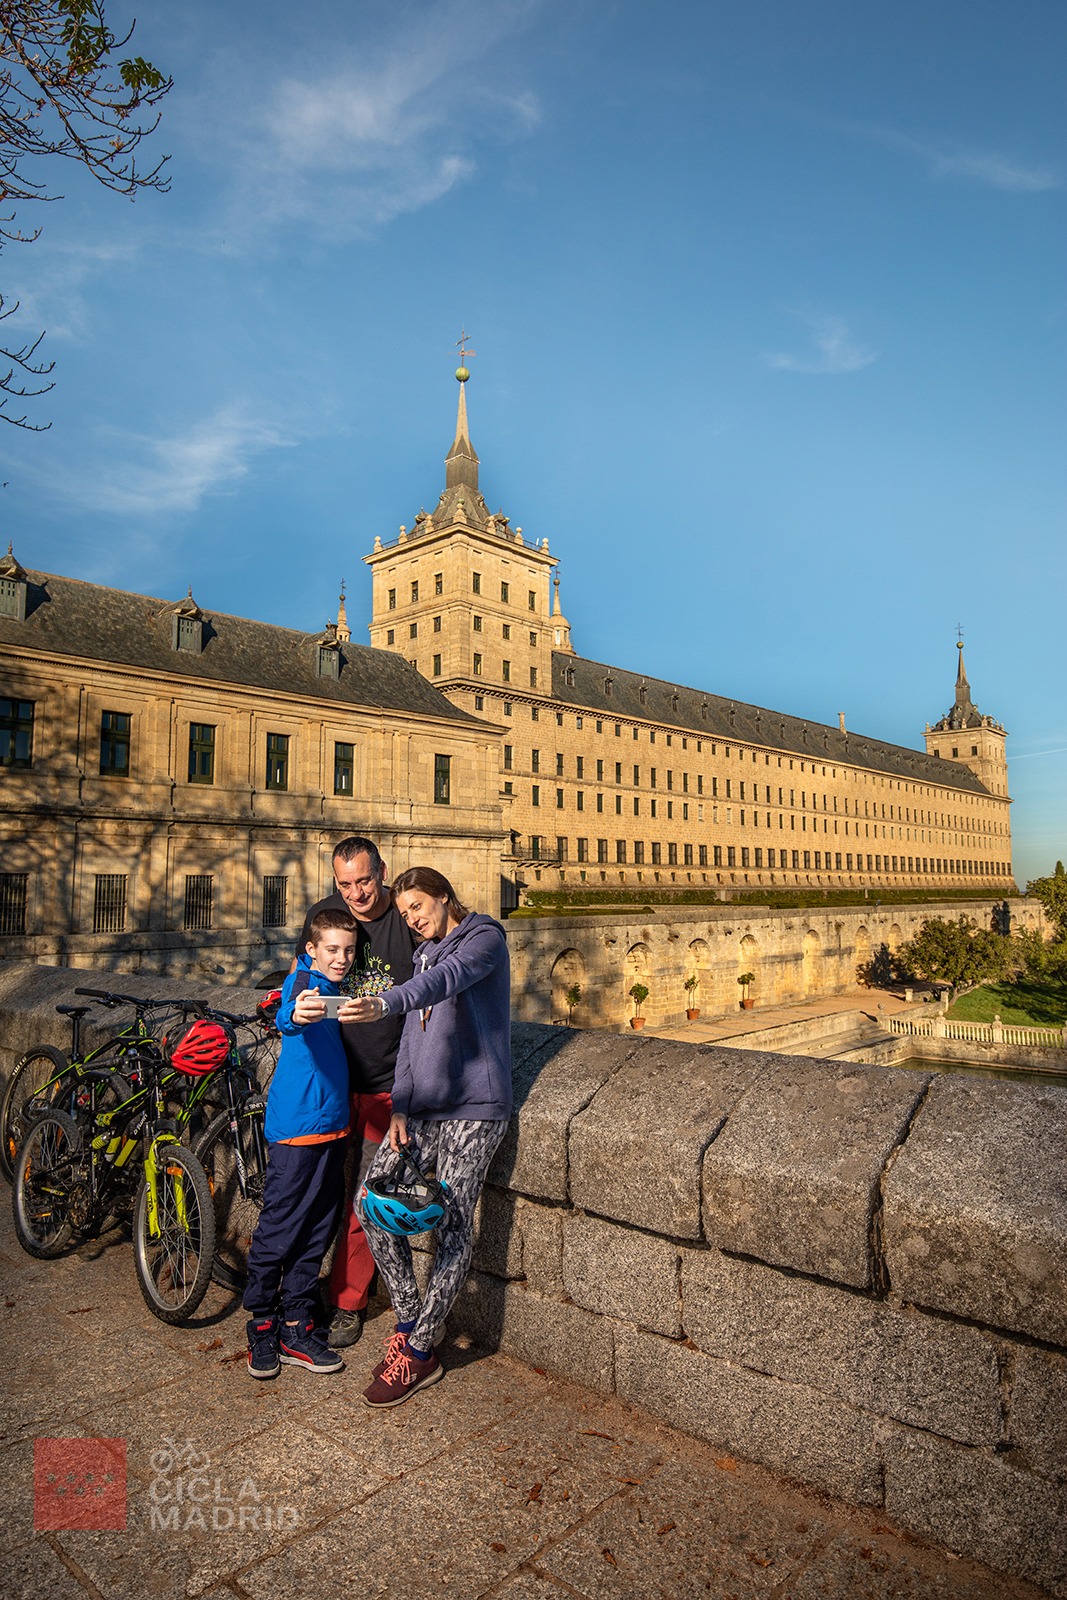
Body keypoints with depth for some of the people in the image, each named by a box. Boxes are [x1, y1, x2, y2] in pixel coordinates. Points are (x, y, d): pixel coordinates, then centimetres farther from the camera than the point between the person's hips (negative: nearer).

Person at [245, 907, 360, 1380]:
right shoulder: (302, 980, -14)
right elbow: (288, 1015, -39)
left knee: (318, 1230, 14)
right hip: (295, 1127, -8)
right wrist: (295, 1014, -61)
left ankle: (296, 1327, 27)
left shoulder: (330, 985, 10)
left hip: (331, 1125, 8)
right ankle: (261, 1326, 22)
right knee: (278, 1229, 3)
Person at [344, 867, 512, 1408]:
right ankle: (409, 1319, 16)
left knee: (452, 1228, -3)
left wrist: (386, 1003, -47)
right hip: (424, 1108, 7)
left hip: (472, 1109, -7)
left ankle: (419, 1352, 12)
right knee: (372, 1202, -1)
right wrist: (400, 1105, 3)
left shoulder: (484, 937, -6)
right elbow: (412, 1035, 15)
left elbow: (447, 977, -29)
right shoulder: (426, 953, 18)